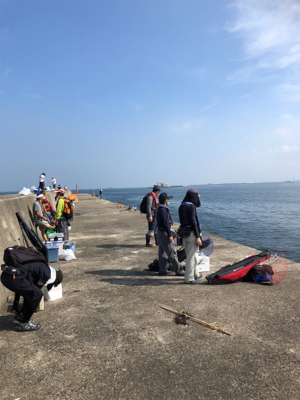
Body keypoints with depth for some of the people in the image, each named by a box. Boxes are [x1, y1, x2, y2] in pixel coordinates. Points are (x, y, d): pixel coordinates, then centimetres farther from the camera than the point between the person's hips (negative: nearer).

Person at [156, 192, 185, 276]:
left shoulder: (160, 209, 13)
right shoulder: (163, 210, -19)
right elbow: (166, 223, -22)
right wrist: (170, 235, -20)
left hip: (160, 232, 11)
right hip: (164, 233, -11)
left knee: (162, 252, 13)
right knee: (172, 253, -5)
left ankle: (162, 270, 19)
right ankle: (179, 270, 1)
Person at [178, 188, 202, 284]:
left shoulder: (181, 206, 10)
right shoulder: (191, 206, -16)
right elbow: (193, 222, -19)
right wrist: (198, 237, -17)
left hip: (184, 233, 9)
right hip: (191, 233, -9)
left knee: (190, 255, 20)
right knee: (192, 256, 0)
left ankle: (195, 274, 35)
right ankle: (189, 278, 6)